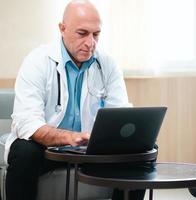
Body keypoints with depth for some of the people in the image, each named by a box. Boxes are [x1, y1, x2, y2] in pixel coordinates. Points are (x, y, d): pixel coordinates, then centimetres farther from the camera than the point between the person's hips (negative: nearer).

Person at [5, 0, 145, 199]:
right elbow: (26, 123, -25)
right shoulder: (38, 61, -14)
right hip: (45, 145, -3)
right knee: (24, 153, -34)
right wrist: (70, 137, -43)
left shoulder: (107, 64, -1)